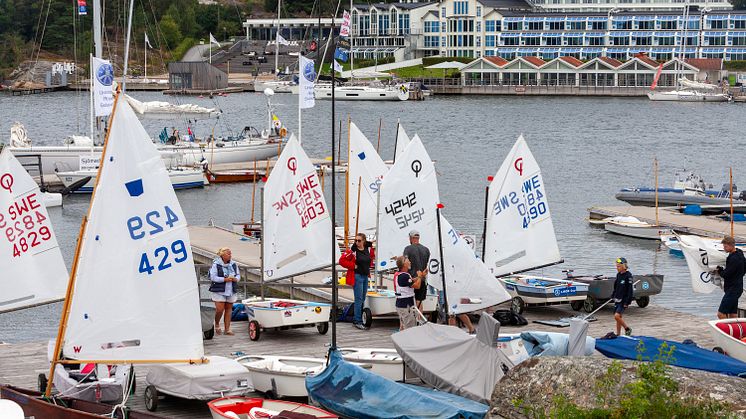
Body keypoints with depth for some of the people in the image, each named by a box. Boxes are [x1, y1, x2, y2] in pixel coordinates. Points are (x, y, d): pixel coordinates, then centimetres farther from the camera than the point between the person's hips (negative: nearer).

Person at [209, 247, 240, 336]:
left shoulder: (233, 264, 10)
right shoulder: (216, 264, -8)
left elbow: (238, 275, 15)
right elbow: (213, 277, -14)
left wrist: (235, 279, -9)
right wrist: (225, 279, -19)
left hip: (231, 291, 5)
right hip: (219, 291, -5)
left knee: (229, 309, 5)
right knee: (220, 309, -9)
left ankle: (227, 329, 10)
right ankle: (217, 325, 17)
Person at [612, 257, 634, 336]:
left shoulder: (628, 275, -14)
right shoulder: (618, 274, 9)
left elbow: (630, 290, -15)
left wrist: (627, 302, -17)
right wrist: (613, 296, 16)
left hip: (623, 300, -8)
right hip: (617, 299, 8)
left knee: (617, 316, -18)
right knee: (618, 317, 11)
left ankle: (627, 329, 0)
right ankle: (618, 334, 18)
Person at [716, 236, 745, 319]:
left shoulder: (734, 258, -20)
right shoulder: (740, 254, 10)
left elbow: (725, 274, -20)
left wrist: (719, 271, 2)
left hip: (732, 290, -10)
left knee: (721, 314, -12)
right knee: (732, 314, 11)